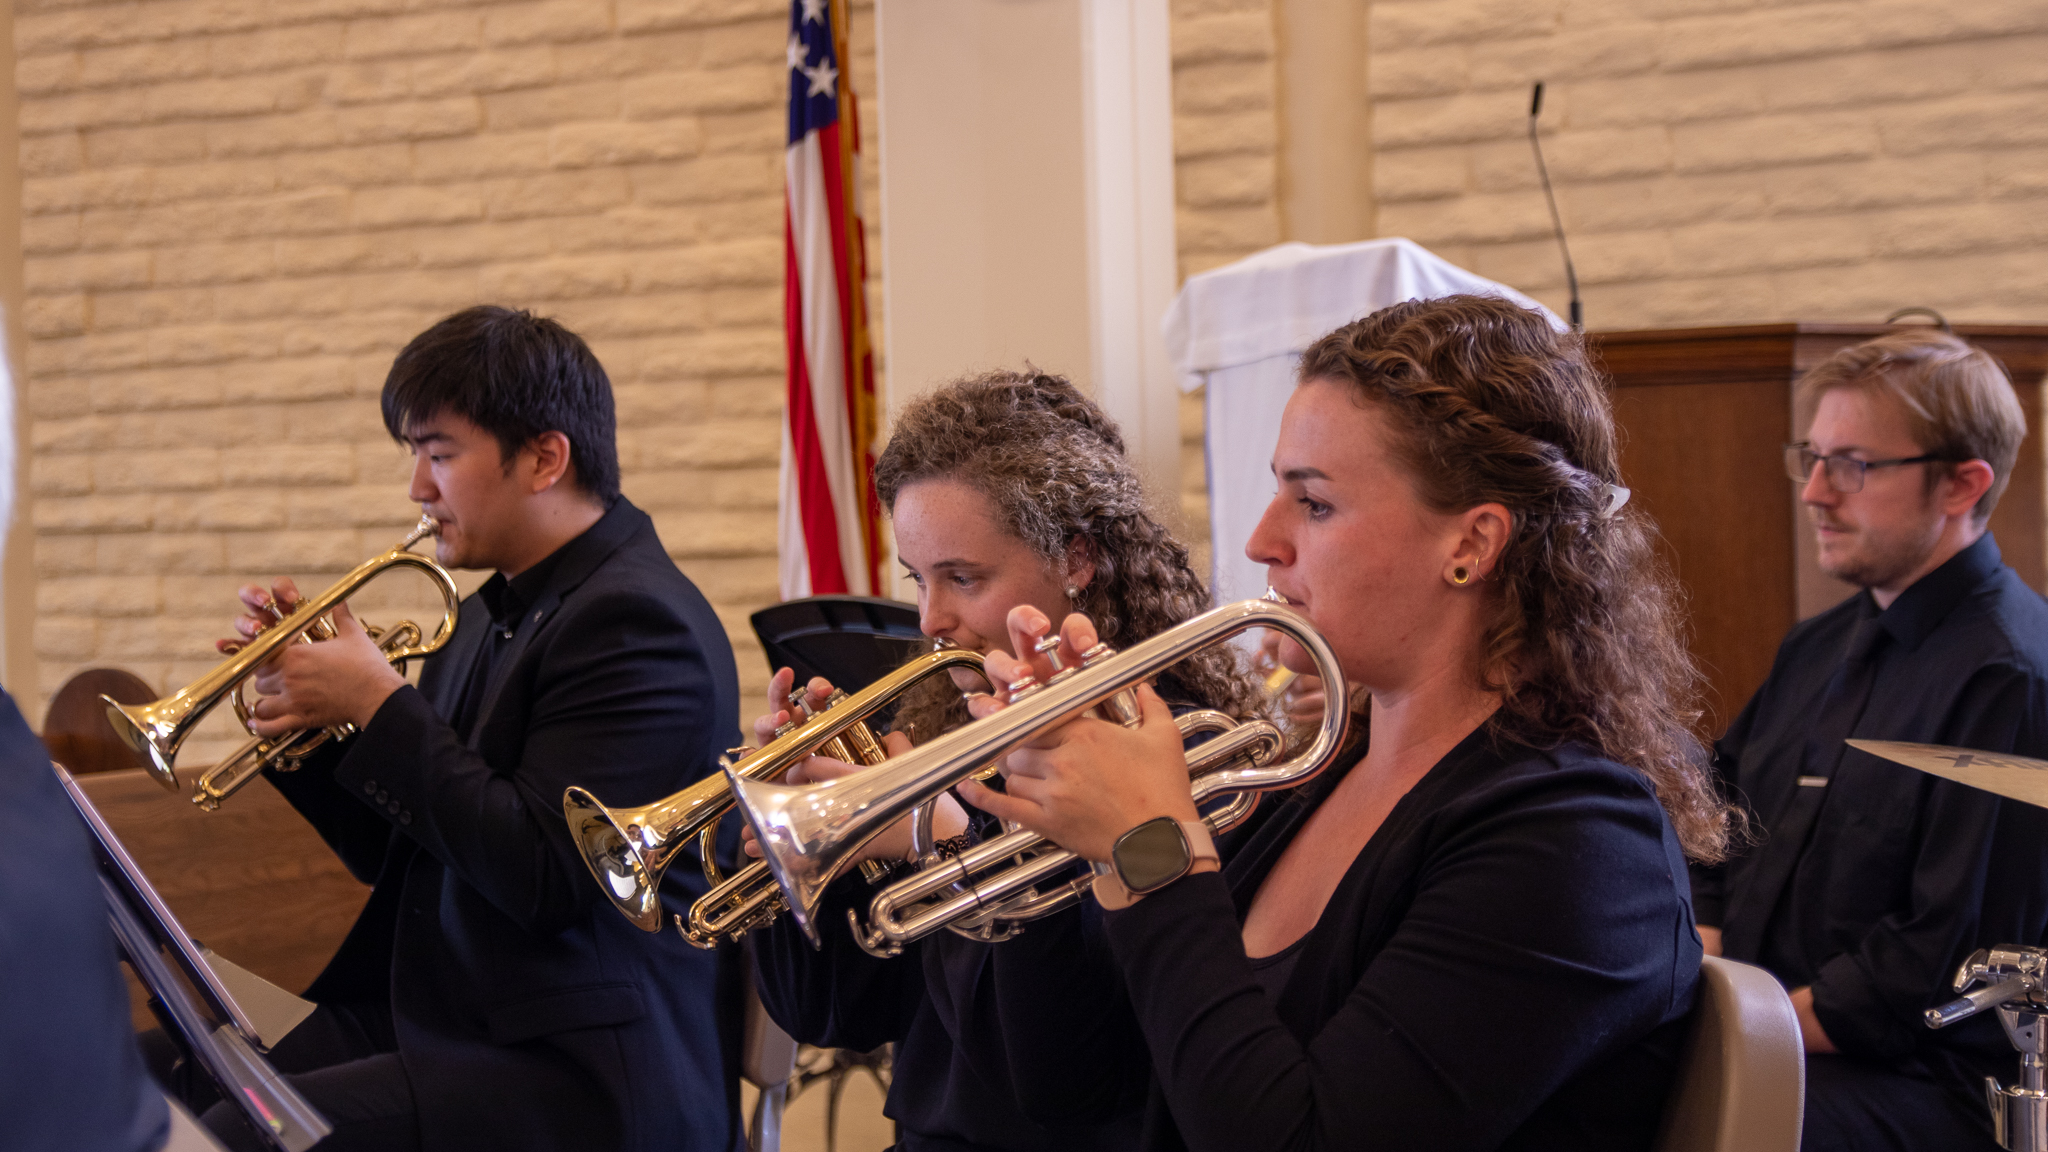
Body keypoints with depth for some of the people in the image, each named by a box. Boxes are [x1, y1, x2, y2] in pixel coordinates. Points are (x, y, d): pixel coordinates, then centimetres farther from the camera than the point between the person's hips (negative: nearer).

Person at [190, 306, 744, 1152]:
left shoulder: (637, 621, -13)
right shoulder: (492, 614, 15)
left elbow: (543, 875, -23)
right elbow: (398, 854, 20)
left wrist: (377, 703, -16)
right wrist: (308, 711, 3)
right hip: (423, 1016, 9)